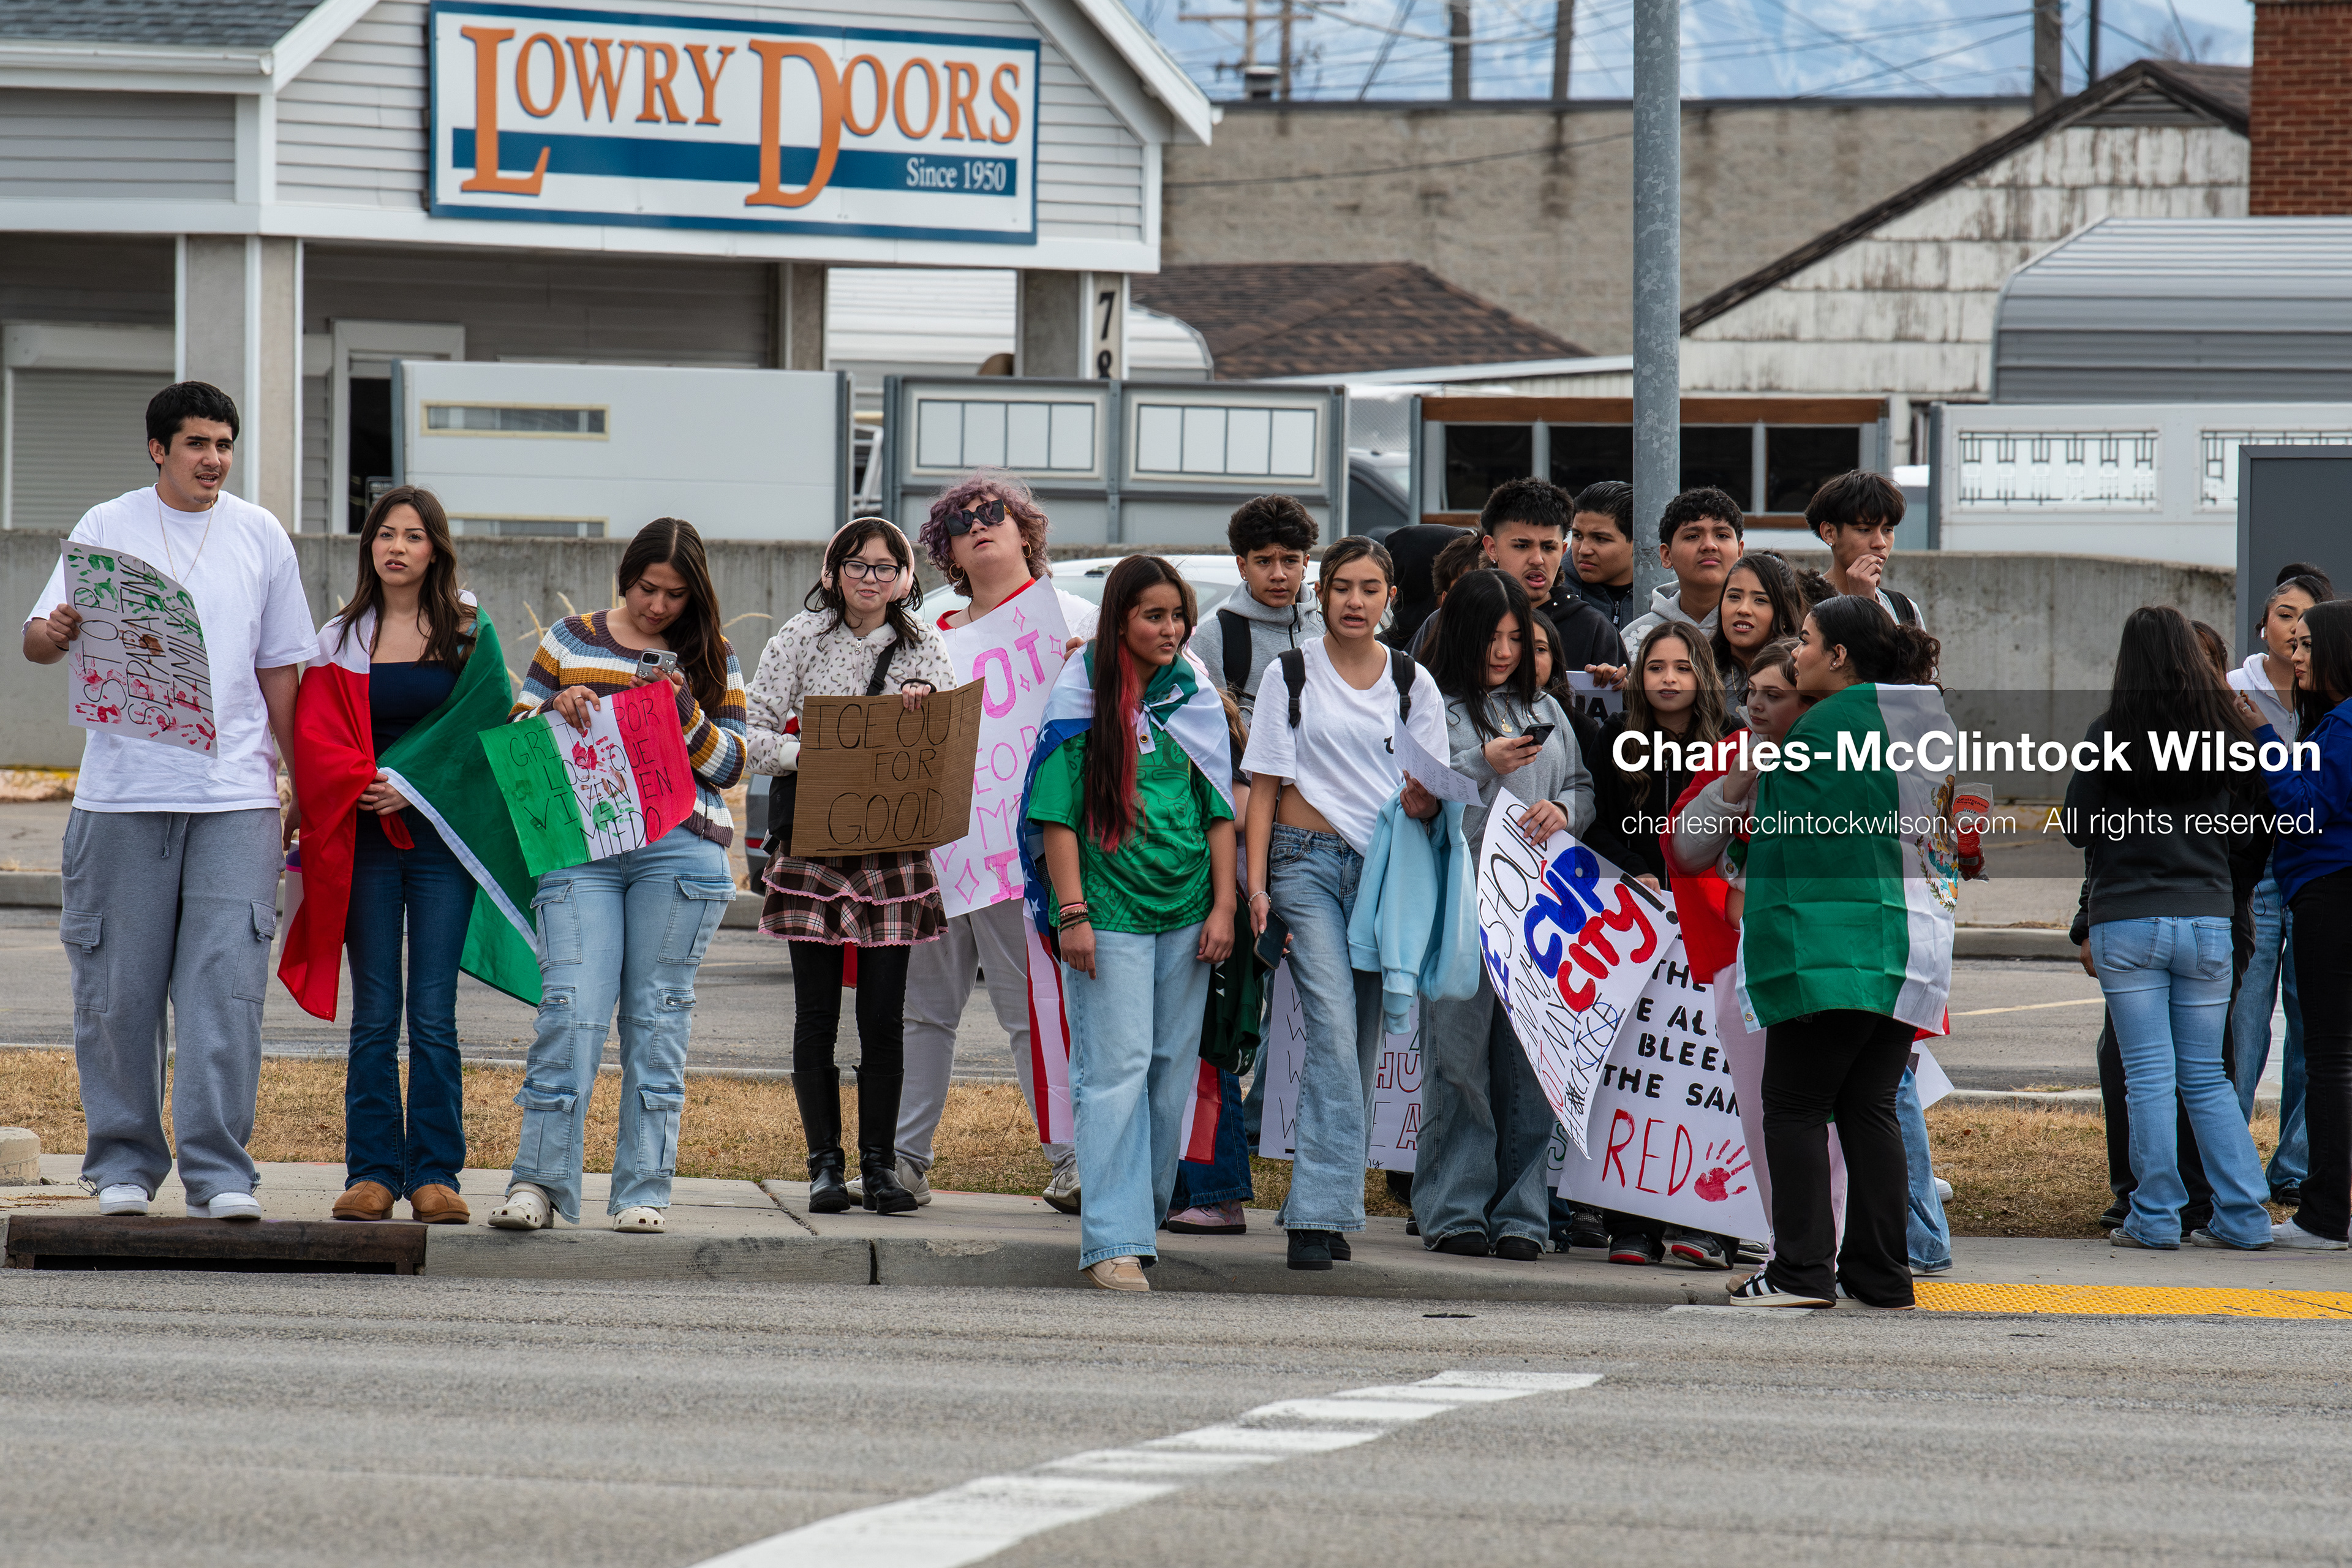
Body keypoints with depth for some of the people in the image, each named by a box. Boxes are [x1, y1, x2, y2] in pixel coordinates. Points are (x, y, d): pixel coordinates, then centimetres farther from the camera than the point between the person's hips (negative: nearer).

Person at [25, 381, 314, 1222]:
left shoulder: (261, 537, 11)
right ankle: (124, 1163, 13)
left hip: (236, 797, 1)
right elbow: (39, 639, 2)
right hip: (122, 795, -1)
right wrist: (55, 633, -23)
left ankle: (219, 1173, -6)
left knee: (226, 985, -7)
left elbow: (281, 671, 16)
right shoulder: (107, 528, 6)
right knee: (119, 990, 2)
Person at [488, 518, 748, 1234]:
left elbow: (730, 765, 8)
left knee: (657, 1016, 1)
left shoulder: (712, 659, 12)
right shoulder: (569, 641, 12)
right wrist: (557, 711, -6)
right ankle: (539, 1182, -11)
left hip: (679, 852, 1)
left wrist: (683, 714, -8)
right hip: (580, 847, -1)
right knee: (572, 1008, -12)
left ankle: (643, 1189, 5)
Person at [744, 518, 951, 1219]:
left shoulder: (922, 647, 8)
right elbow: (753, 736, -1)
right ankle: (825, 1162, 6)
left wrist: (924, 699, -22)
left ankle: (880, 1163, 7)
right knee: (817, 1015, 0)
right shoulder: (802, 640, 2)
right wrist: (810, 755, -19)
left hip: (895, 852, 1)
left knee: (884, 1016, 1)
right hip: (812, 846, -1)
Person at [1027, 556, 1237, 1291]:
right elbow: (1059, 814, -5)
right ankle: (1114, 1242, -12)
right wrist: (1072, 914, -11)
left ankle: (1142, 1216, 18)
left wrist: (1223, 906, 5)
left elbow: (1219, 809, 13)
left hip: (1185, 915, 5)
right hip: (1110, 912, -5)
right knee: (1116, 1072, -10)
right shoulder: (1082, 700, -3)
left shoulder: (1194, 699, 10)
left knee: (1173, 1073, 7)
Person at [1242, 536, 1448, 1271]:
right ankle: (1320, 1213, -24)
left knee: (1362, 1043, 3)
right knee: (1333, 1025, -19)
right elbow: (1264, 787, 6)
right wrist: (1257, 885, -4)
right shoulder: (1293, 675, 6)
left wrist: (1425, 802, -13)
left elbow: (1432, 795, 11)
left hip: (1385, 868, 3)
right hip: (1308, 859, -3)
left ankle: (1326, 1212, 11)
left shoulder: (1412, 684, 11)